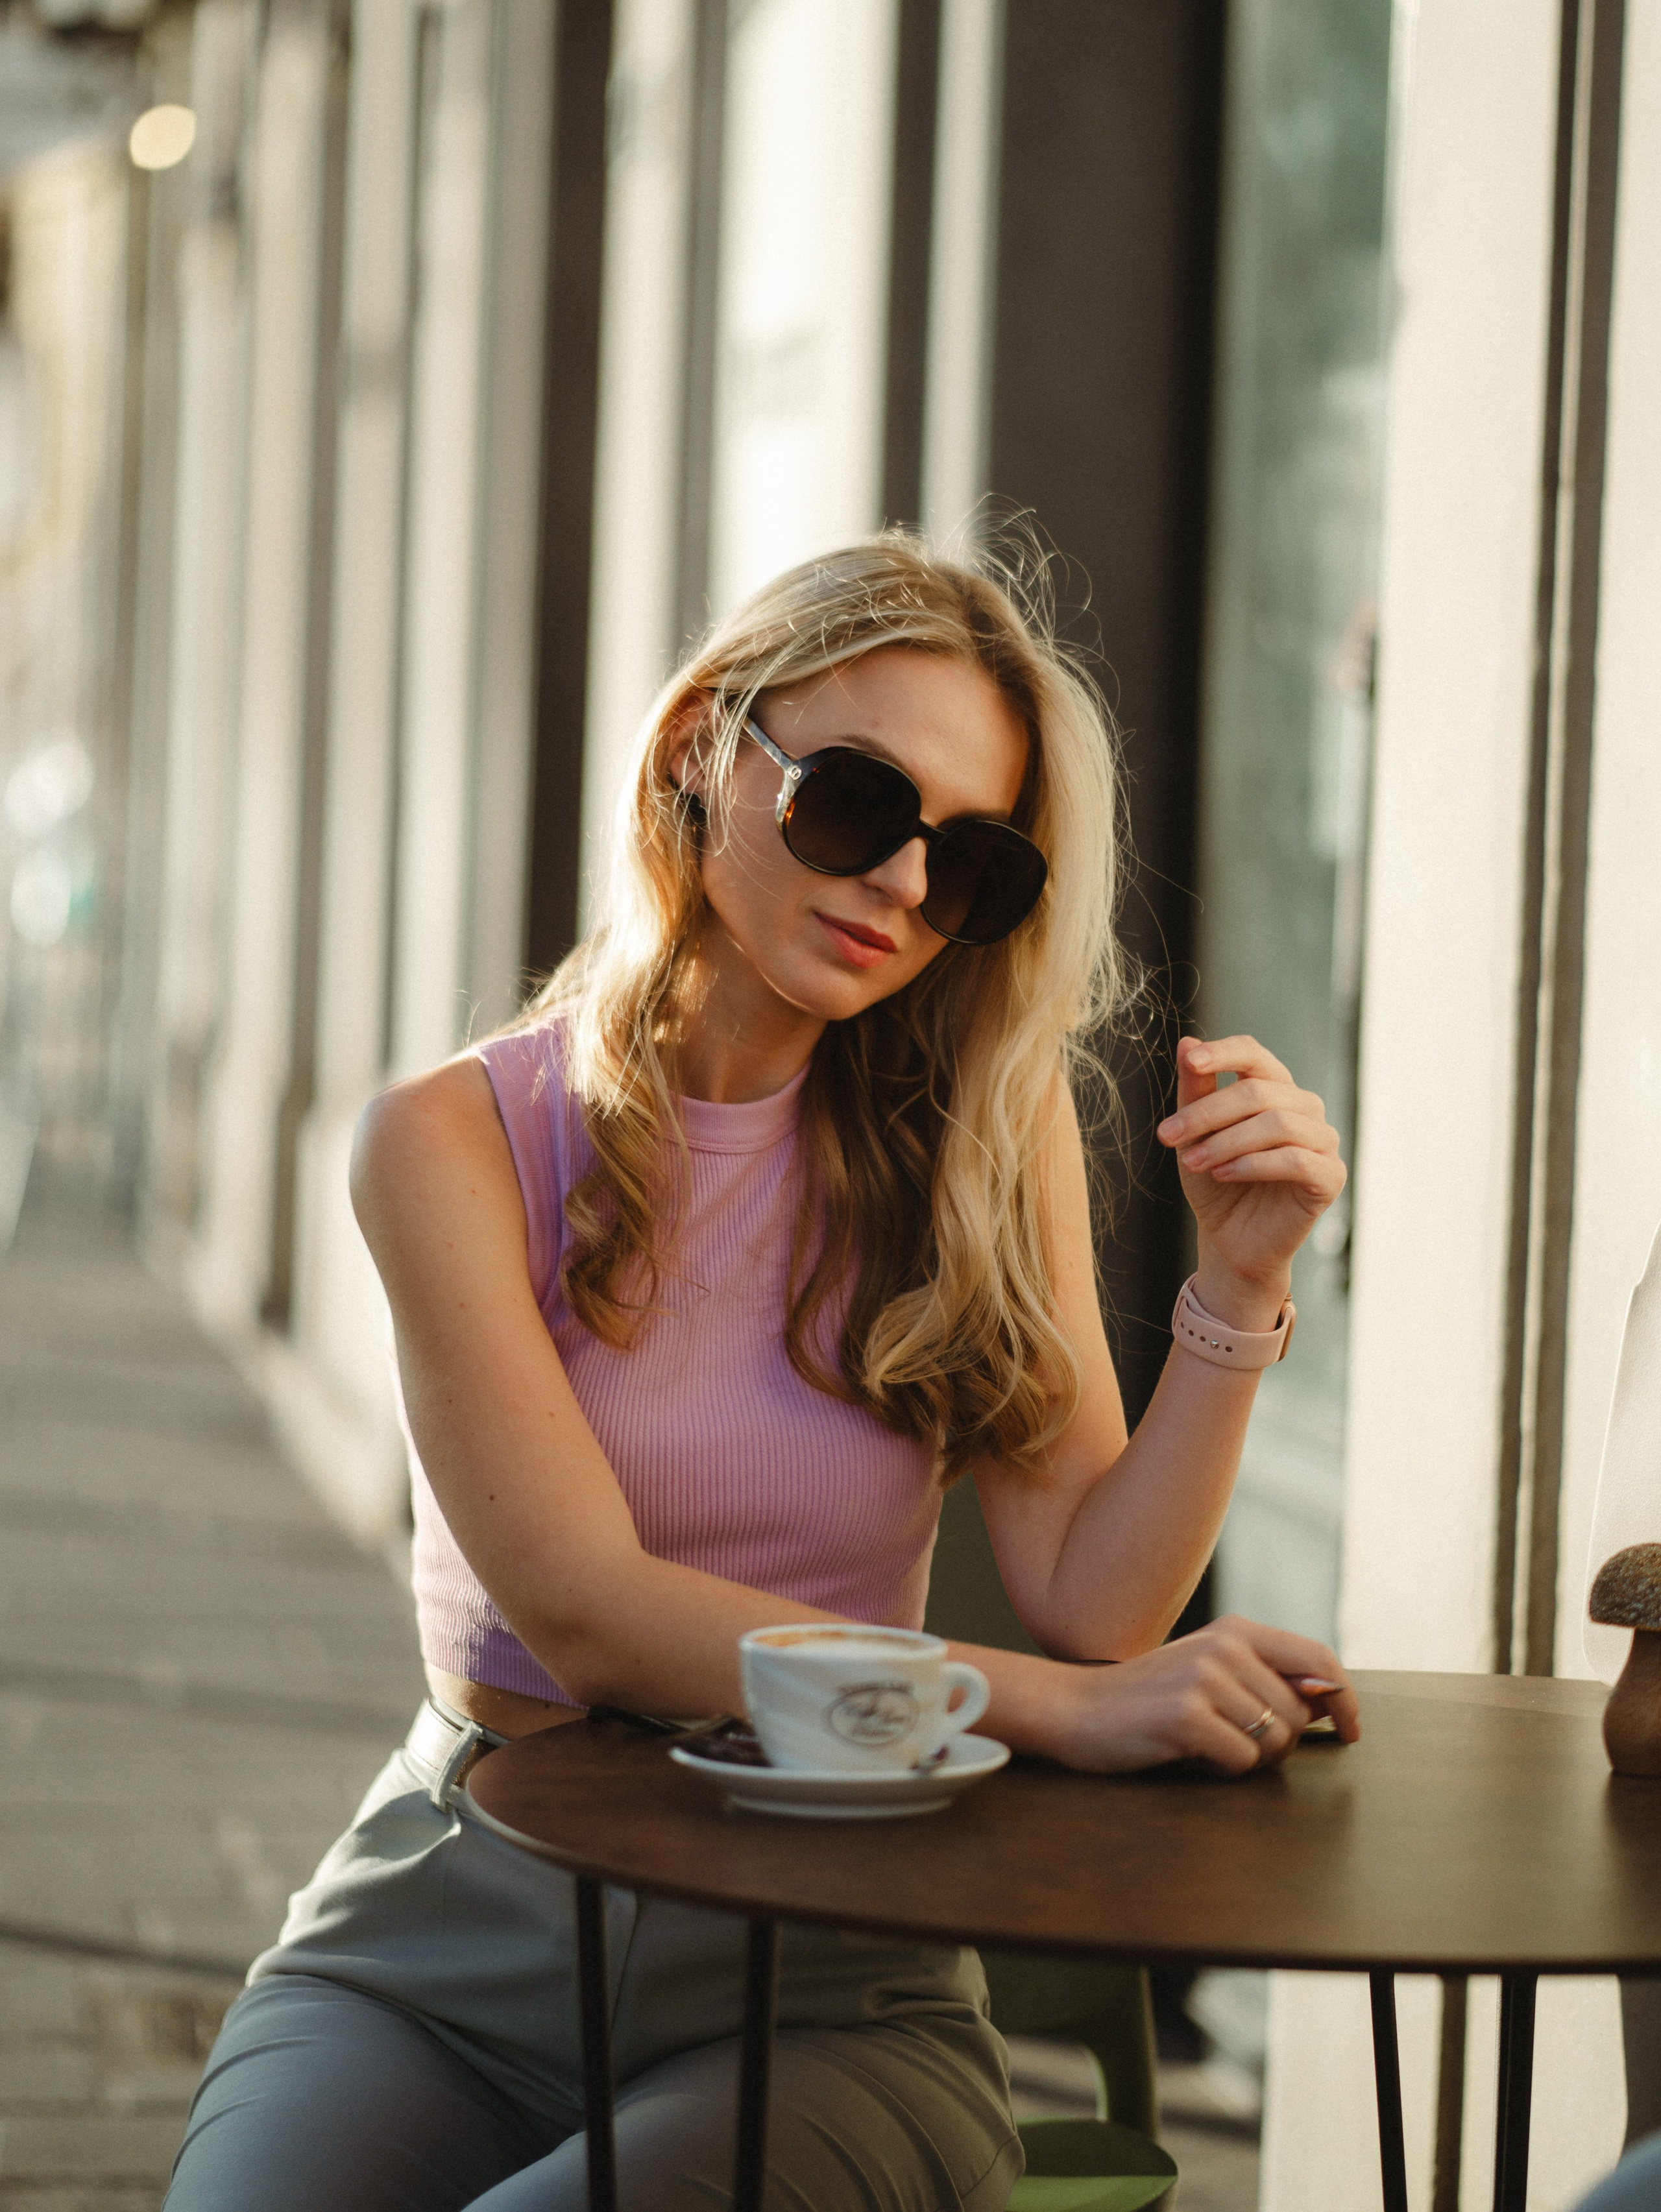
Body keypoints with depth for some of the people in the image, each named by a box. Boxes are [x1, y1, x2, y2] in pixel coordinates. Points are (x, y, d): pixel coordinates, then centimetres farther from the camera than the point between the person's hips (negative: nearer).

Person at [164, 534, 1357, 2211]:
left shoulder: (985, 1132, 4)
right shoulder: (457, 1140, -4)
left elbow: (1091, 1604, -3)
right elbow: (586, 1612, -15)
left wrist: (1238, 1292, -18)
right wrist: (1061, 1708, -24)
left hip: (822, 1978, 1)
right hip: (455, 1922, 0)